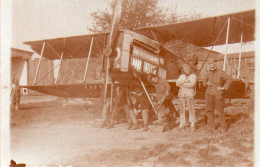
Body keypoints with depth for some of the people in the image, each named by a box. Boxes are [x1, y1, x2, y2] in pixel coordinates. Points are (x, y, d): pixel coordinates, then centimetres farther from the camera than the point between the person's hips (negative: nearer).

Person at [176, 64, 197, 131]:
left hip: (189, 94, -3)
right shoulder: (181, 76, 18)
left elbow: (192, 84, -11)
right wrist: (184, 81, -11)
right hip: (181, 94, 4)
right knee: (182, 108, 2)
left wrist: (183, 85, -4)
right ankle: (182, 123, 7)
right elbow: (177, 83, 3)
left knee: (191, 108, -9)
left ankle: (192, 123, -5)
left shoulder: (193, 76, 5)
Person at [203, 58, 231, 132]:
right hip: (208, 93, 4)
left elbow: (229, 79, 2)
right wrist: (207, 83, -3)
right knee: (209, 110, 3)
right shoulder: (208, 73, 10)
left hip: (217, 94, -4)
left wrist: (224, 88, -6)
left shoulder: (220, 72, -1)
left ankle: (223, 126, 7)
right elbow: (204, 83, 20)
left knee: (220, 110, -3)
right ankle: (212, 125, 13)